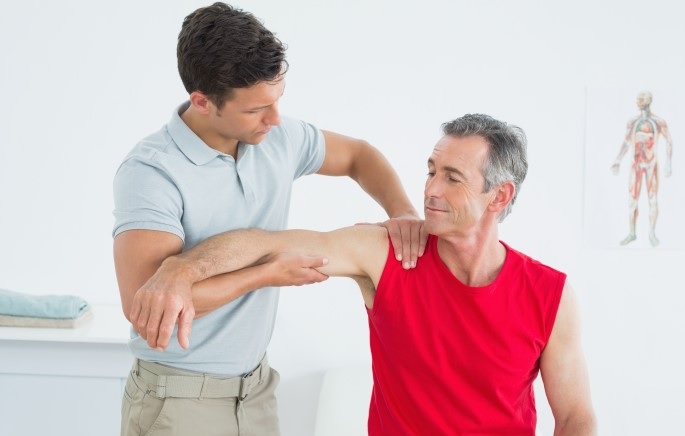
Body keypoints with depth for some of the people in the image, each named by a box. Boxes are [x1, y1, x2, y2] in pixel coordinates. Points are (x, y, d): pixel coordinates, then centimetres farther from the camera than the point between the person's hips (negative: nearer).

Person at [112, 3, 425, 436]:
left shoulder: (279, 138, -3)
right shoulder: (152, 171, -22)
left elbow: (357, 155, 15)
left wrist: (402, 211, -5)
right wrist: (269, 273, -22)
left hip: (257, 387, 6)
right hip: (179, 399, -5)